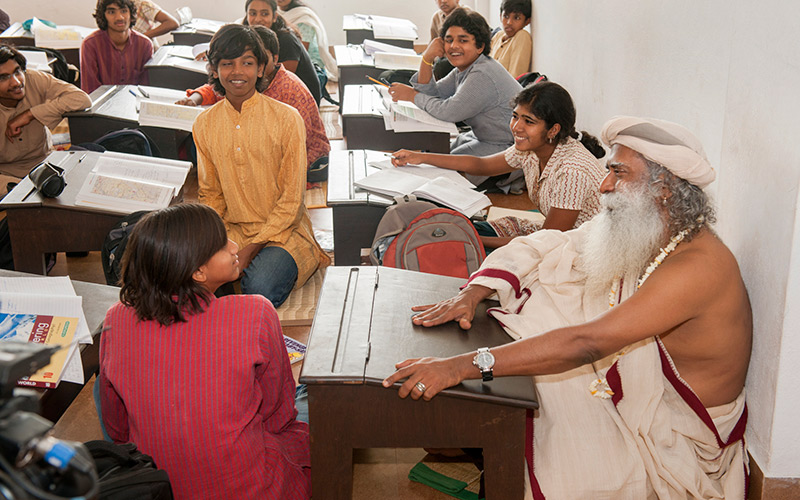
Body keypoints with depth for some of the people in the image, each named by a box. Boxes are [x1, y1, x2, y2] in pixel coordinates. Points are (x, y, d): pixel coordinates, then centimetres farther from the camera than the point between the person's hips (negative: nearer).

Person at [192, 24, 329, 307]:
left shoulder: (286, 119, -8)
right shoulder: (204, 125, 6)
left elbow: (291, 200, -8)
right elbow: (211, 194, 14)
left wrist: (252, 248, -16)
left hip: (282, 231, -4)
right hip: (232, 230, 4)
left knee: (259, 289, -34)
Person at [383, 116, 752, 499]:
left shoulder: (697, 267, -31)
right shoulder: (633, 230, -4)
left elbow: (585, 344, -39)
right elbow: (541, 248, 1)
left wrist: (463, 366, -43)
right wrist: (472, 294, -17)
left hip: (671, 435, -8)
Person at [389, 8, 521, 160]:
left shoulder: (484, 75, -25)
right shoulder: (463, 68, 6)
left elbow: (448, 112, -25)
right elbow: (432, 94, 4)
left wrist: (412, 95, -11)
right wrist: (427, 58, -10)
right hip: (483, 137, 10)